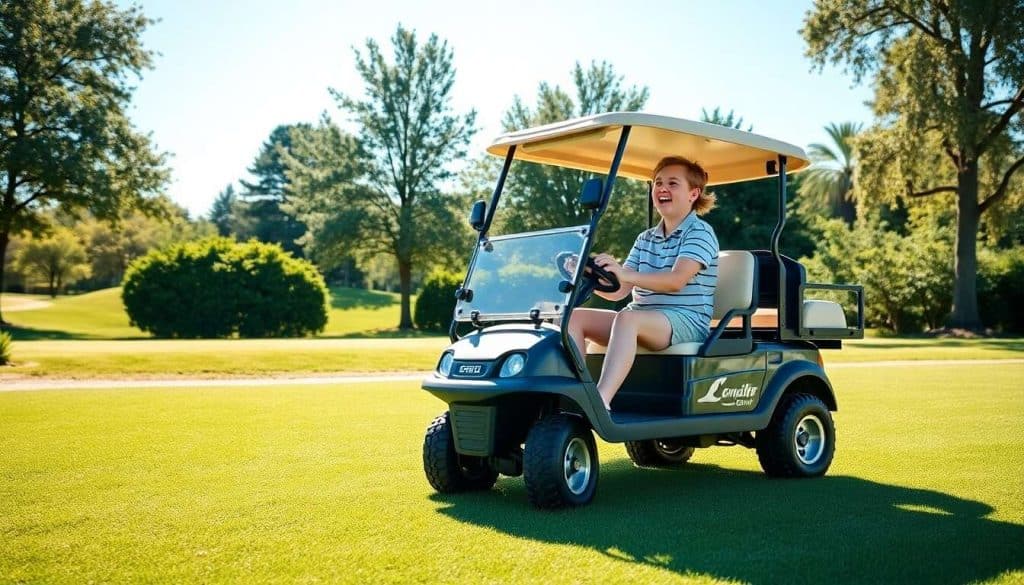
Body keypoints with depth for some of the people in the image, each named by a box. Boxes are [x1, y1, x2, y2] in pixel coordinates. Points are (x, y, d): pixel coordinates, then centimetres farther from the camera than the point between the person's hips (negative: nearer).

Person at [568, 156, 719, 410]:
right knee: (574, 317, -11)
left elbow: (676, 280, -21)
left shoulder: (700, 233, -2)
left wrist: (625, 274, -35)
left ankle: (601, 402, -50)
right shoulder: (645, 239, 20)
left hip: (686, 320, -7)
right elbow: (618, 291, 11)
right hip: (640, 319, 8)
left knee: (627, 318, -38)